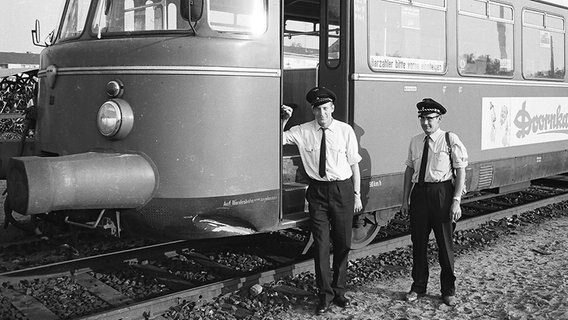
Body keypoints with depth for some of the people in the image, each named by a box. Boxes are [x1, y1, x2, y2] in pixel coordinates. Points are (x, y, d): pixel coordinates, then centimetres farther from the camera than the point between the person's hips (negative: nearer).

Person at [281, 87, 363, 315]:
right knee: (321, 244, 4)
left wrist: (357, 195, 1)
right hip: (317, 191, 0)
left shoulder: (345, 131, -4)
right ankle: (325, 294, 19)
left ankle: (339, 291, 30)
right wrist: (283, 121, -20)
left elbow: (354, 164, 1)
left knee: (343, 243, 11)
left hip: (342, 189, 0)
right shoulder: (303, 131, -2)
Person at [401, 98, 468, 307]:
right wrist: (405, 200, 10)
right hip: (419, 193, 4)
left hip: (441, 193, -4)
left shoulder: (450, 140, -6)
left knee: (445, 244, 8)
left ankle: (448, 291, 25)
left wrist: (456, 201, -13)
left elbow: (460, 171, -7)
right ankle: (418, 287, 29)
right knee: (418, 243, 12)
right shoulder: (415, 141, 9)